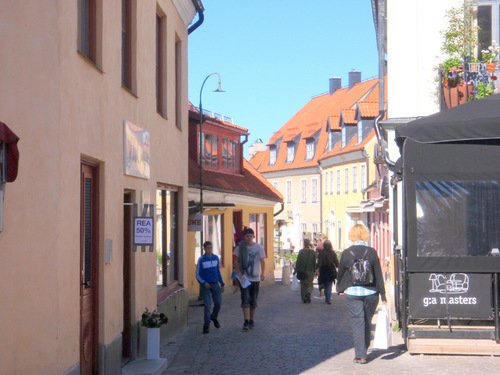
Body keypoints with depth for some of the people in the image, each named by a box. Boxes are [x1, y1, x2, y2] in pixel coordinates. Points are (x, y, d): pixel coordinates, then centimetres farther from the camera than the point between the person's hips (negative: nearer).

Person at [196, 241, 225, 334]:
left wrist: (222, 284, 14)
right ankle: (206, 325, 2)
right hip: (206, 285, -4)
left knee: (218, 303, 3)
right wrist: (204, 283, -20)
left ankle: (214, 317, 32)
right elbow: (198, 275, -4)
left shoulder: (216, 258, 7)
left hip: (215, 284, 4)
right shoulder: (201, 260, -5)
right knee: (207, 305, -7)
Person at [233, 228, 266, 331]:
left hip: (255, 278, 1)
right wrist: (239, 272, -8)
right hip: (244, 277, -1)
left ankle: (252, 320, 22)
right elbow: (236, 262, 6)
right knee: (245, 300, -9)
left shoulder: (259, 247, -1)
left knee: (253, 301, 9)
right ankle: (246, 322, -11)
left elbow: (262, 262, -6)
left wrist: (263, 274, -21)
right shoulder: (240, 247, 0)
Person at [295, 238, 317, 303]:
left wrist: (297, 270, 3)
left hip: (302, 270, 0)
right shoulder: (312, 252, -1)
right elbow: (314, 262, 2)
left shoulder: (301, 252, -5)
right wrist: (314, 271, 9)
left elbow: (298, 261, -3)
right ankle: (309, 293, -22)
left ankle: (304, 299, 9)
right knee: (309, 284, 8)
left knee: (303, 285, 10)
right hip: (310, 270, 0)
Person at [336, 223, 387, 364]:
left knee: (357, 323, 0)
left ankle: (360, 355, -5)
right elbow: (378, 274, 0)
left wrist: (340, 289, 19)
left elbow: (341, 272, 3)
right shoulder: (372, 252, -3)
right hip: (370, 293, 2)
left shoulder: (346, 253, -5)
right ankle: (364, 351, 27)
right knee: (367, 322, 15)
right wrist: (382, 294, 5)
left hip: (352, 293, -2)